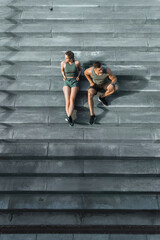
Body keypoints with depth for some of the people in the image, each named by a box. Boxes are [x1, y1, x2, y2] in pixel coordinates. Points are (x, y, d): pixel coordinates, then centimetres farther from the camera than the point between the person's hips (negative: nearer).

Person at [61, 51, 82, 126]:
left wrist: (78, 76, -1)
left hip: (75, 82, -1)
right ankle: (70, 119, -32)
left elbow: (80, 70, 18)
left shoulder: (77, 62, 0)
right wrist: (64, 76, 3)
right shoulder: (63, 63, 3)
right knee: (67, 101, -21)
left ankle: (68, 117, -41)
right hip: (66, 82, 1)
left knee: (72, 100, -26)